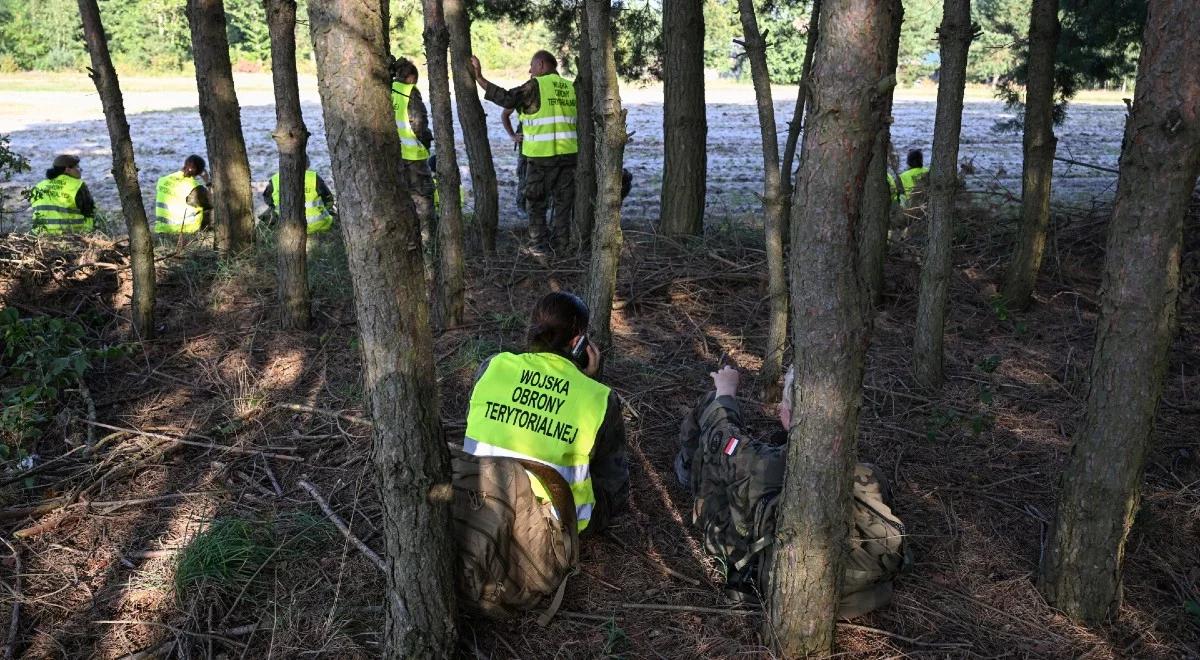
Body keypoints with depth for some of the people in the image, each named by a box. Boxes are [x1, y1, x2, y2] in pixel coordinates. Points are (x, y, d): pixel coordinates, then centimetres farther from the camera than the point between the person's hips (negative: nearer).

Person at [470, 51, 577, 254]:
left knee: (537, 201, 8)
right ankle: (560, 243, 14)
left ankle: (539, 244, 9)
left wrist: (479, 78, -13)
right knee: (563, 200, 12)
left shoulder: (536, 86, -7)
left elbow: (507, 98, -15)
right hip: (568, 153, 5)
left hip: (542, 154, -5)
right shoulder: (571, 87, 10)